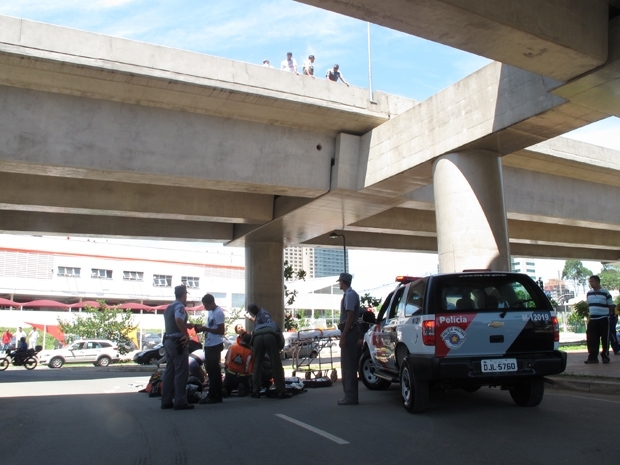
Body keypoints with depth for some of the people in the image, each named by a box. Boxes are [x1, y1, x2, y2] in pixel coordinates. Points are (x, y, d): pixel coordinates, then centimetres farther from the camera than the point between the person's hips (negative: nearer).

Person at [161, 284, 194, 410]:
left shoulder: (169, 307, 16)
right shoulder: (180, 306, -12)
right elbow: (178, 320, -32)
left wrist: (186, 325, 32)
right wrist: (186, 335, -26)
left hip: (168, 341, 9)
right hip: (178, 342, -9)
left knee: (169, 371, 12)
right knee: (181, 372, -5)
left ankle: (166, 401, 15)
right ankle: (180, 402, -4)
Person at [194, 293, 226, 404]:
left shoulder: (218, 313, -15)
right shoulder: (210, 311, 13)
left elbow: (221, 331, -19)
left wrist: (205, 328, -19)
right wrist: (202, 327, 6)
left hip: (215, 345, -10)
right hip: (208, 345, 10)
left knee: (214, 370, -6)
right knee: (210, 370, 14)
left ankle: (215, 396, 0)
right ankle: (212, 394, 23)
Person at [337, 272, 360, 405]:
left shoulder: (350, 294, -14)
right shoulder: (349, 294, 16)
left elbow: (350, 316, -20)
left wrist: (343, 336, -21)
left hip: (349, 332, -10)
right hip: (349, 331, 10)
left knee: (349, 365, -7)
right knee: (348, 364, 13)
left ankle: (351, 397, -3)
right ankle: (350, 396, 20)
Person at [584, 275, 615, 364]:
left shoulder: (605, 293, -5)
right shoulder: (588, 293, 10)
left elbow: (611, 306, 1)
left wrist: (607, 314, -4)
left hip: (603, 319, -4)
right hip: (592, 320, 4)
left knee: (605, 339, 3)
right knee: (591, 339, 2)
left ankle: (605, 357, 15)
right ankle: (592, 357, 8)